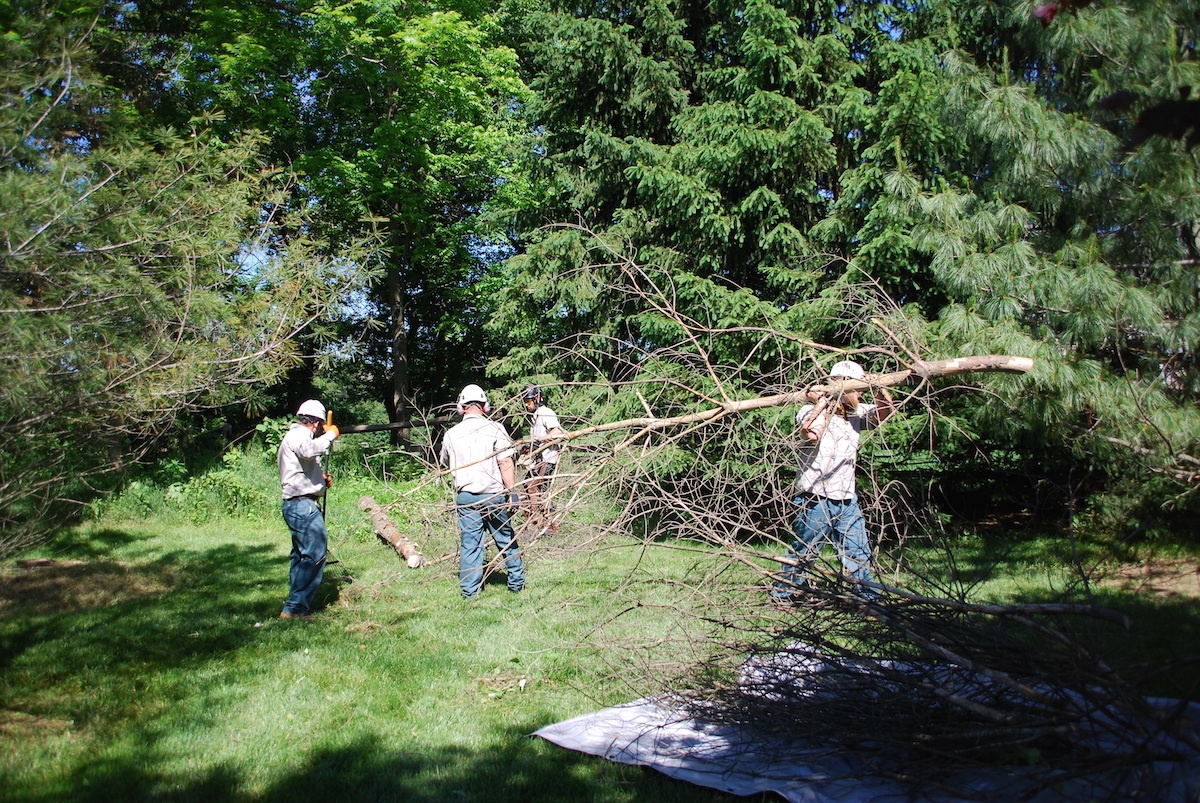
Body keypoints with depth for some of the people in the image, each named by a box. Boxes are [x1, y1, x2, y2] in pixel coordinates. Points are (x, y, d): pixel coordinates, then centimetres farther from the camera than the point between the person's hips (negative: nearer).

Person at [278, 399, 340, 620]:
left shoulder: (297, 436, 23)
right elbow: (309, 450, -35)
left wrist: (321, 478, 14)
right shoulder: (297, 436, -10)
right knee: (315, 554, -12)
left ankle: (296, 606, 24)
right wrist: (330, 435, -21)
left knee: (302, 555, 17)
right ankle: (295, 608, -12)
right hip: (303, 504, -11)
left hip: (297, 505, 11)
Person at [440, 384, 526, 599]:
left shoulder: (451, 434, 3)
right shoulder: (494, 428, -7)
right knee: (506, 540, 13)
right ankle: (517, 582, 23)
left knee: (469, 544, 7)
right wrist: (512, 492, -10)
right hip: (493, 495, -1)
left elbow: (446, 463, 21)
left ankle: (470, 590, 11)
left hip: (465, 496, 2)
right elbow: (506, 463, -12)